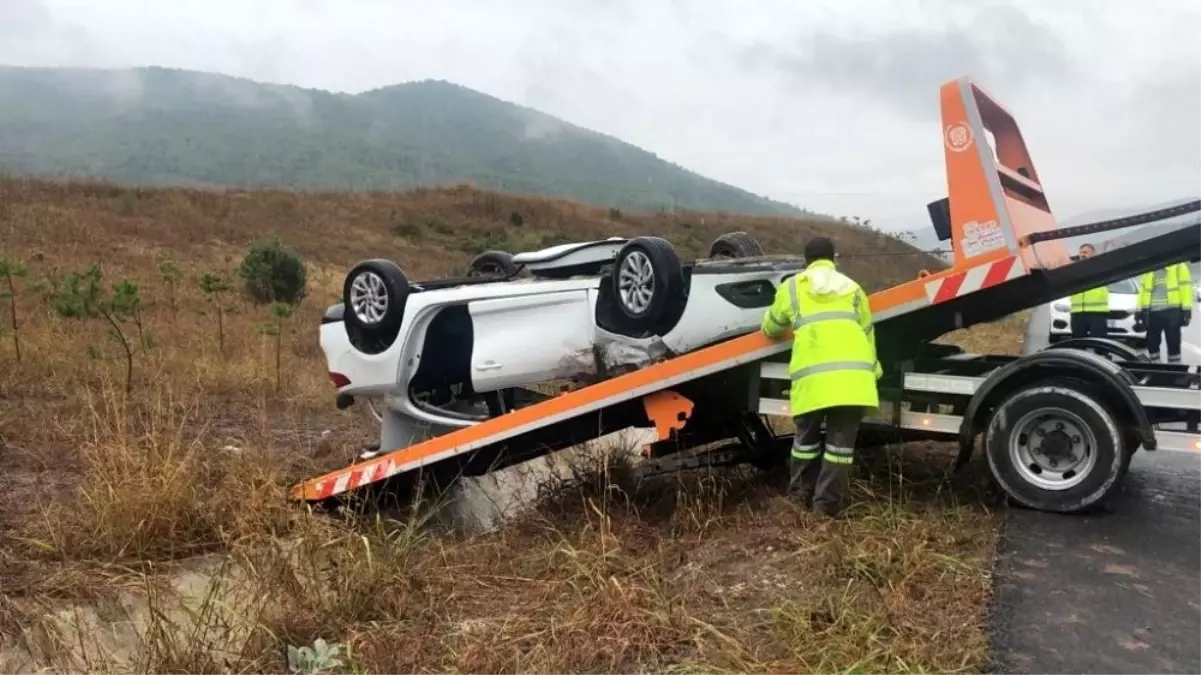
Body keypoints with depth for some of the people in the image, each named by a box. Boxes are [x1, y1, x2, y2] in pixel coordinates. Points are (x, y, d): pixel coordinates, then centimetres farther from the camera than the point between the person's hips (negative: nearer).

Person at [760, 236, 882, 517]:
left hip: (813, 375, -1)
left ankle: (801, 495, 25)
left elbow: (770, 327, 30)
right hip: (853, 373, 1)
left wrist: (789, 331, 52)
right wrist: (872, 370, 34)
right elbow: (867, 333, 25)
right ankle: (827, 503, 8)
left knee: (807, 438, 15)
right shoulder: (852, 288, 23)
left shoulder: (792, 287, 18)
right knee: (840, 441, 6)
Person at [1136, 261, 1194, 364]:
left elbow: (1185, 288, -3)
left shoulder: (1179, 266, 3)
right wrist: (1140, 310, 11)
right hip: (1152, 312, 4)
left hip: (1171, 311, -4)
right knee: (1152, 343, 9)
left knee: (1173, 344, 1)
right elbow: (1142, 290, 17)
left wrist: (1186, 310, -11)